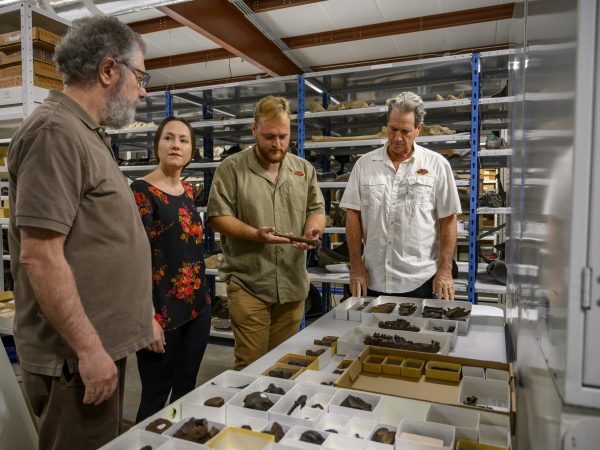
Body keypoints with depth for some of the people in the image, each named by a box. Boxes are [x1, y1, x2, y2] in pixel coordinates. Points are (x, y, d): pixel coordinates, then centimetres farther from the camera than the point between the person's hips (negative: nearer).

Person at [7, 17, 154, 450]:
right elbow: (40, 256, -23)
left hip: (102, 343, 9)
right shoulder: (56, 132, -17)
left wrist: (120, 329, 21)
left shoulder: (85, 135, 13)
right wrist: (89, 349, -19)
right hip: (79, 355, -9)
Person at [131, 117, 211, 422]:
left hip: (197, 306, 7)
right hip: (162, 310, -7)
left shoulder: (188, 191, 10)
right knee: (155, 394, 7)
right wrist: (148, 317, -19)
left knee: (187, 387, 17)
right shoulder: (141, 191, -12)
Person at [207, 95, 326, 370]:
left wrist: (312, 231, -9)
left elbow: (316, 210, 13)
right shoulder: (231, 168, -2)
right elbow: (217, 216, -4)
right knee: (250, 363, 2)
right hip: (248, 283, -3)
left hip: (293, 283, 4)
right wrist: (254, 234, -19)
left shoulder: (304, 169, 10)